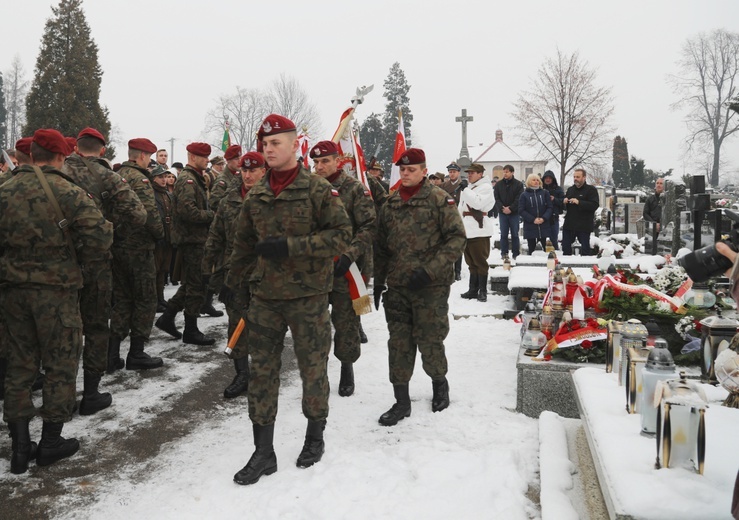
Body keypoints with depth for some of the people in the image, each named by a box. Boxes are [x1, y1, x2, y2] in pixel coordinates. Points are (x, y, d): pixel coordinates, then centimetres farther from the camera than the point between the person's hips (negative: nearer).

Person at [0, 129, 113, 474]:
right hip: (56, 290, -5)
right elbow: (99, 236, -20)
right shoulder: (68, 192, -12)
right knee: (61, 365, 10)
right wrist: (79, 259, -2)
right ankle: (51, 442, 18)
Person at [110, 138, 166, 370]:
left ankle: (112, 354, 16)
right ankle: (136, 353, 10)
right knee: (145, 301, 4)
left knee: (122, 300, 15)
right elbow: (150, 213, -22)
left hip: (117, 246, 8)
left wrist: (117, 233, 16)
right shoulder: (139, 179, -14)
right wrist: (160, 233, -6)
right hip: (139, 248, -8)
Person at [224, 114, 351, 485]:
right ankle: (263, 452, 17)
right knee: (262, 371, 6)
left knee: (313, 369, 8)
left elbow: (342, 234, -13)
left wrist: (290, 246, -20)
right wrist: (233, 283, 22)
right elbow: (243, 244, 19)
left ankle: (315, 438, 30)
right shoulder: (255, 196, 9)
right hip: (264, 297, 5)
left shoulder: (318, 190, -7)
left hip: (308, 296, -4)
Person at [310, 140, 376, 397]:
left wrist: (349, 254, -20)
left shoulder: (355, 189, -5)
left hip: (346, 269, -4)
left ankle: (347, 367, 25)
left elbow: (369, 227, -10)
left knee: (346, 322, 6)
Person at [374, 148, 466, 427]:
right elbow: (382, 247, 18)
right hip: (397, 288, 5)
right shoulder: (390, 204, 12)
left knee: (430, 341, 4)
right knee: (399, 344, 5)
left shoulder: (439, 199, -4)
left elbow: (457, 238, -10)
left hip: (431, 288, -4)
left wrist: (429, 270, -18)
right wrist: (378, 282, 13)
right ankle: (402, 401, 16)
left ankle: (439, 384, 32)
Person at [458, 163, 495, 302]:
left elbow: (478, 203, -21)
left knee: (480, 261, -5)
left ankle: (482, 291, 2)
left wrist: (465, 190, -18)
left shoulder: (486, 187, -5)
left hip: (479, 230, -8)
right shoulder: (468, 188, 20)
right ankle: (473, 290, 17)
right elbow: (461, 207, 21)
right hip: (467, 229, 8)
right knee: (471, 262, 11)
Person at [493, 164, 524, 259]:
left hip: (514, 213, -2)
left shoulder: (518, 184, 0)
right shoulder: (498, 184, 6)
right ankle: (504, 253, 9)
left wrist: (510, 208, -15)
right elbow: (496, 198, 1)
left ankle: (515, 254, 8)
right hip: (502, 212, 2)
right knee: (503, 234, 4)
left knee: (515, 234, 3)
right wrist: (502, 208, -14)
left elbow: (519, 199, -7)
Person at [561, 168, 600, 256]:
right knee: (565, 245, 8)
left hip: (584, 226, -6)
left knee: (585, 247, 2)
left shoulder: (591, 189, -3)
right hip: (569, 224, 6)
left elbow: (595, 205, -16)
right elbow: (564, 207, 23)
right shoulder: (570, 189, 16)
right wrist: (564, 202, -2)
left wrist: (579, 202, -24)